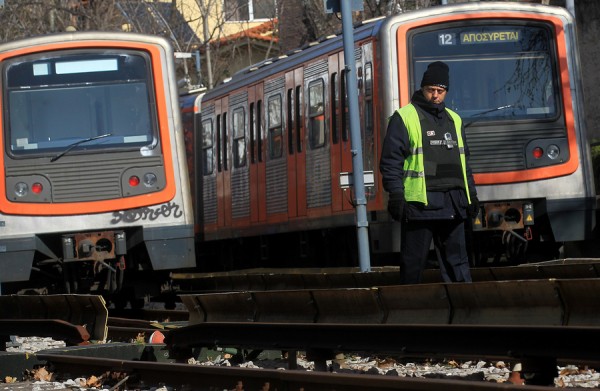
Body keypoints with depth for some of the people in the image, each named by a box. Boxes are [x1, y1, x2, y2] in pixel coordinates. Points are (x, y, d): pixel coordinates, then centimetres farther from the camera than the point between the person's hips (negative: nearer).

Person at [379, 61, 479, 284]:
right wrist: (396, 195, -14)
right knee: (414, 263, -3)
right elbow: (390, 160, -5)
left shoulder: (453, 120, 19)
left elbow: (464, 162, 25)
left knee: (457, 261, 5)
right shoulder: (404, 118, -1)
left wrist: (471, 194, 19)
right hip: (420, 204, -6)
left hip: (452, 206, 6)